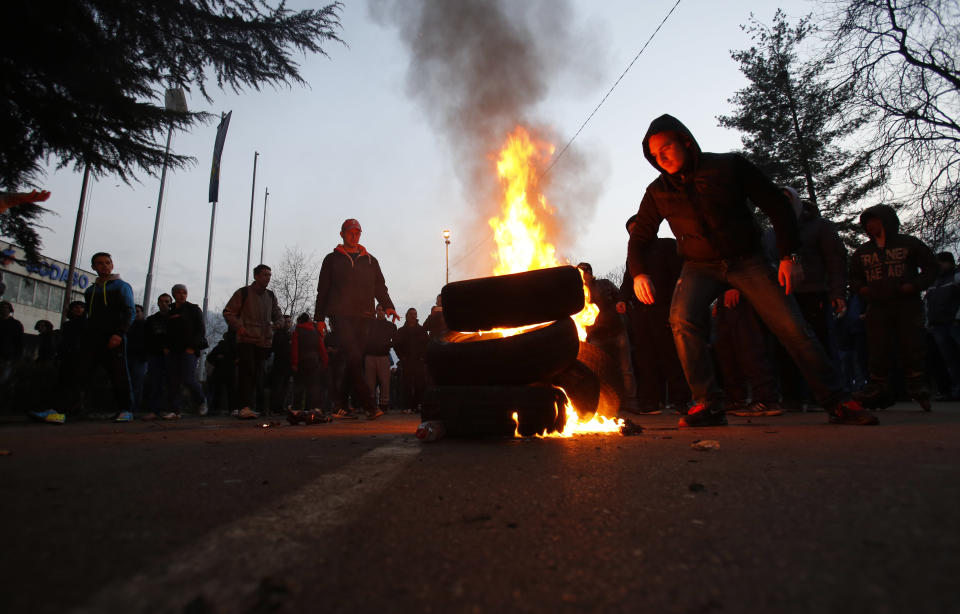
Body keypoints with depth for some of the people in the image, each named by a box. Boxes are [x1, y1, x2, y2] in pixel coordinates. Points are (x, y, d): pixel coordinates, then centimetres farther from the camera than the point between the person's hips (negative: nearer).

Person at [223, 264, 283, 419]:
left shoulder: (270, 296, 17)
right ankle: (244, 407, -14)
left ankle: (249, 406, 17)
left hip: (264, 341, 5)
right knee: (247, 372, -14)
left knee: (257, 374, 7)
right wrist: (239, 327, -13)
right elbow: (228, 312, 2)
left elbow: (277, 313, 25)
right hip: (246, 339, -5)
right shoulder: (243, 293, 1)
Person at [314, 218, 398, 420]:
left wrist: (388, 305, -3)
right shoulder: (332, 259, 15)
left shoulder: (370, 261, 21)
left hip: (363, 317, 3)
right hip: (340, 315, -3)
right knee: (353, 359, -18)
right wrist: (319, 318, 6)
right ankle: (369, 405, -23)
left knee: (354, 361, 0)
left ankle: (344, 405, 8)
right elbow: (323, 291, 13)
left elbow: (380, 288, 16)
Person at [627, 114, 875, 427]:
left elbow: (776, 204, -1)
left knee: (791, 325, -9)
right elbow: (639, 237, 5)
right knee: (682, 318, -28)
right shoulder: (658, 191, -2)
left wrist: (788, 255, -8)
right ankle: (708, 404, -19)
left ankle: (835, 402, 8)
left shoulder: (730, 166, -6)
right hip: (700, 266, 1)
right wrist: (639, 273, -15)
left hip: (747, 259, 0)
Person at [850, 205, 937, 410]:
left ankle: (918, 387, 7)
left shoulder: (909, 243, 6)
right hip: (877, 306, 2)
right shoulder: (862, 252, 14)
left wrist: (914, 286, -9)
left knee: (911, 346, -4)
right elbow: (854, 277, 20)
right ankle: (878, 389, 3)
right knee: (877, 349, -2)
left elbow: (930, 266, 7)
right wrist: (862, 288, -1)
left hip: (907, 303, -2)